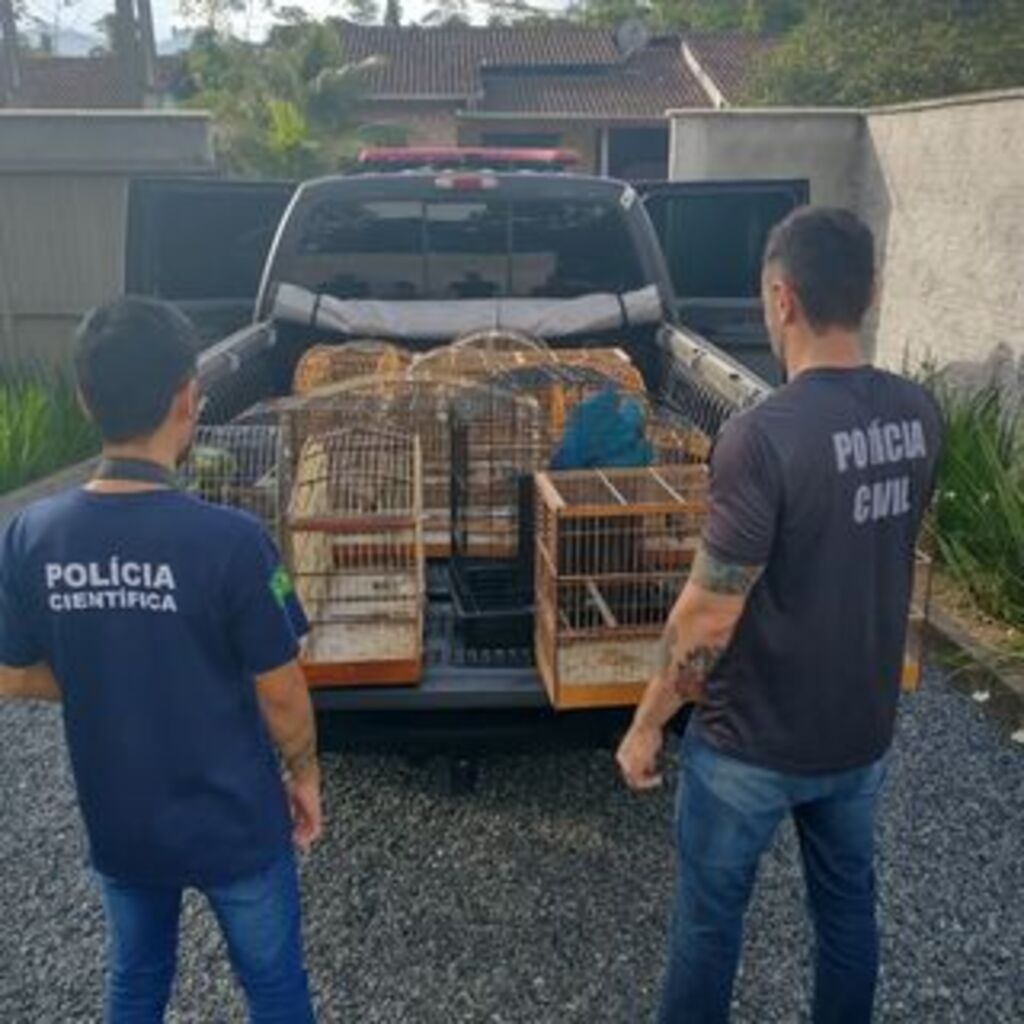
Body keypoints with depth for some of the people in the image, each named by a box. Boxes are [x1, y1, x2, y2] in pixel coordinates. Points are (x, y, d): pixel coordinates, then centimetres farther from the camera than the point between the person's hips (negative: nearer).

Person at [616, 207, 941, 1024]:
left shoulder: (763, 436, -27)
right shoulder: (917, 415, -4)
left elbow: (708, 617, -23)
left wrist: (647, 724, -9)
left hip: (755, 739, -6)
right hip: (865, 725, 6)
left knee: (710, 914, 16)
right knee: (848, 903, 24)